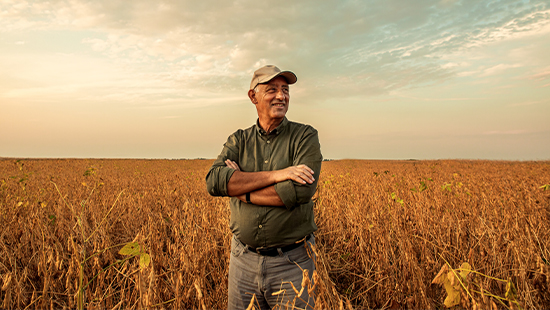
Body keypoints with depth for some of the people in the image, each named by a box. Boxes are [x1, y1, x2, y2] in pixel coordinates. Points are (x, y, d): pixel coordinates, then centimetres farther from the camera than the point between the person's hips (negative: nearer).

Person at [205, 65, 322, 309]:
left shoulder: (306, 136, -5)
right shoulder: (238, 141, 4)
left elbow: (301, 191, -20)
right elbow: (214, 181, -13)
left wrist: (241, 189, -13)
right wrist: (275, 174, -21)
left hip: (291, 262, -3)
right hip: (243, 259, 3)